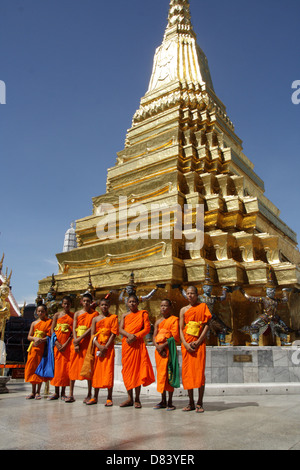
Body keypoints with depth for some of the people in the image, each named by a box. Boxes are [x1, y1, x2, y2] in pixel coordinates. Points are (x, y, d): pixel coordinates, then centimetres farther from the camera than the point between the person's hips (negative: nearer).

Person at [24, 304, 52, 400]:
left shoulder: (49, 322, 4)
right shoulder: (34, 323, 14)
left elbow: (50, 336, -3)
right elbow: (29, 336, 9)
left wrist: (41, 340, -17)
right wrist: (35, 338, -12)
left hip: (43, 347, -3)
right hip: (33, 348, 3)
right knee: (32, 367, 1)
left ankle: (38, 392, 4)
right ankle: (33, 391, 11)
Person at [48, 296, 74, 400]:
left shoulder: (73, 316, 4)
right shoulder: (57, 315, 9)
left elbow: (74, 332, -2)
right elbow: (52, 330, 3)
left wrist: (66, 343, -12)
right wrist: (56, 342, -10)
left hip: (68, 344, -1)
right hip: (58, 343, 1)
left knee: (66, 366, -1)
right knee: (57, 365, 2)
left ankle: (63, 392, 8)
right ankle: (56, 392, 11)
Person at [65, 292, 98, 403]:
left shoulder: (95, 314, 2)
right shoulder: (77, 313, 12)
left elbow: (92, 328, -8)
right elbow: (74, 328, 4)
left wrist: (80, 338, -16)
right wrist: (76, 342, -9)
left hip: (88, 342, -3)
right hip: (76, 342, 3)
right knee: (73, 367, 1)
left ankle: (89, 394, 7)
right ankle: (71, 394, 7)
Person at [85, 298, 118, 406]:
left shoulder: (113, 317, 2)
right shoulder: (95, 319, 10)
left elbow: (114, 334, -5)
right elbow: (92, 335, 3)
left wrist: (105, 347, -13)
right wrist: (99, 346, -12)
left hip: (109, 347, -3)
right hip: (97, 347, 3)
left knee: (108, 370, -4)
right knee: (96, 370, 6)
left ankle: (109, 398, 3)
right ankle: (95, 397, 15)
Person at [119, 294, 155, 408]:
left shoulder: (143, 313, 6)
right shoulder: (125, 315, 13)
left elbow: (147, 328, -3)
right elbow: (120, 329, 3)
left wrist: (135, 336, -14)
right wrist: (129, 335, -17)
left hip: (138, 344, -3)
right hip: (126, 344, 3)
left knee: (137, 369, -4)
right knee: (127, 370, 4)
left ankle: (137, 399, 5)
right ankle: (130, 398, 13)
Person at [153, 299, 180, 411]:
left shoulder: (174, 319, -2)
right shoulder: (158, 321, 16)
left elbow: (175, 336, -11)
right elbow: (154, 336, 11)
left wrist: (163, 346, -14)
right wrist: (157, 346, -8)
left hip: (169, 349, -5)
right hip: (158, 350, 6)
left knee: (169, 373, -5)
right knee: (160, 373, 8)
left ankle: (170, 402, 3)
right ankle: (163, 401, 16)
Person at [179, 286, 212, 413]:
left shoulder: (203, 306, 6)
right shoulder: (183, 310, 12)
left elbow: (206, 325, 0)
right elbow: (180, 329, 7)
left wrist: (198, 342, -9)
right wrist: (185, 344, -8)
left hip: (199, 343, -2)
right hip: (186, 344, 3)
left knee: (199, 371, -5)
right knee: (187, 372, 2)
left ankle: (200, 403, 4)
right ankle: (191, 403, 12)